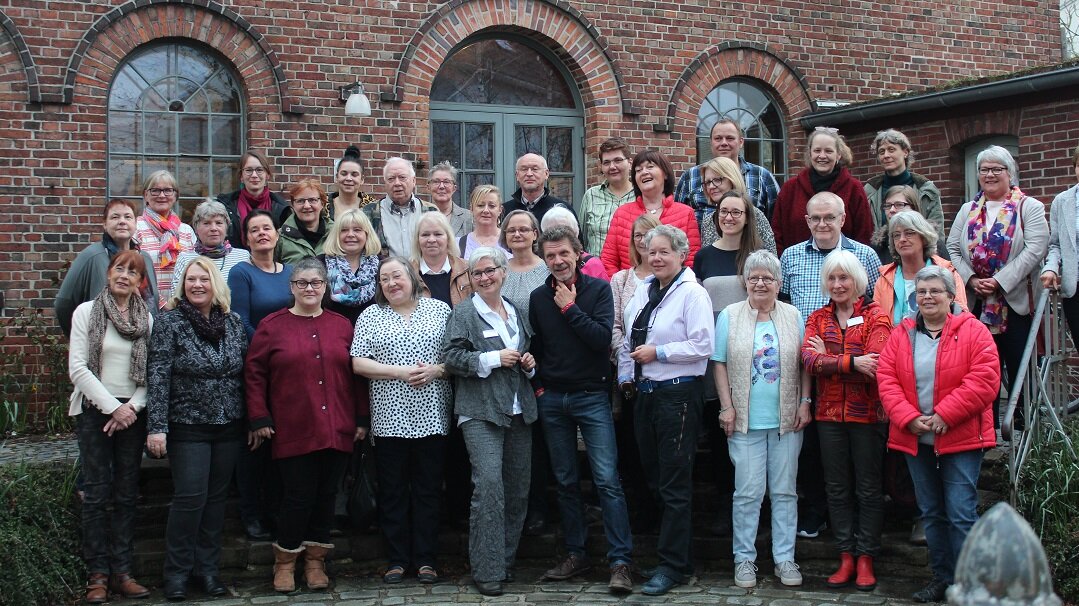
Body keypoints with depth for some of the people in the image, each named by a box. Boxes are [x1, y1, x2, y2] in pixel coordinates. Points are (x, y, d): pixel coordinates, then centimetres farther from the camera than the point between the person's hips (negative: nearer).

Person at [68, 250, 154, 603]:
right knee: (97, 493, -2)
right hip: (94, 411, -2)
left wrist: (132, 406, -11)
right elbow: (77, 368, -6)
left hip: (132, 413, 2)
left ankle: (122, 571, 10)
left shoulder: (147, 319, 6)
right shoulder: (87, 312, 0)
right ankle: (98, 574, 4)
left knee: (127, 494, 4)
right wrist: (112, 407, -11)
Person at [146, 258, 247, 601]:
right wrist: (156, 426, -17)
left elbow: (246, 372, 10)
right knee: (190, 498, -7)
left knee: (216, 498, 9)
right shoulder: (170, 321, -6)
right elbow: (157, 375, -11)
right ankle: (177, 572, 8)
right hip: (188, 427, -4)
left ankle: (208, 568, 19)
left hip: (229, 427, 4)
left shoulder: (233, 322, 6)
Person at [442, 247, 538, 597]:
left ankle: (506, 559, 20)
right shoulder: (464, 313, 0)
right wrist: (494, 359, -15)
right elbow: (451, 357, -9)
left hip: (519, 410, 6)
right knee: (489, 484, -15)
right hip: (481, 411, -6)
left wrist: (529, 364, 8)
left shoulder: (516, 312, 17)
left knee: (518, 487, 8)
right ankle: (487, 570, -11)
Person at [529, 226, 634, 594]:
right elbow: (534, 347, 13)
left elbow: (602, 338, -16)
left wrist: (570, 308, -15)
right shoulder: (539, 297, 6)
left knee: (607, 480, -8)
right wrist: (538, 385, 5)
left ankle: (621, 562, -6)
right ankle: (576, 555, 19)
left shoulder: (598, 289, -4)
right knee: (566, 481, 10)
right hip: (552, 399, 4)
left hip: (591, 396, -4)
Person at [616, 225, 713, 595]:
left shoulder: (692, 294, -9)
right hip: (646, 394, 8)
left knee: (674, 485, -3)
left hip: (678, 395, -8)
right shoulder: (642, 292, 13)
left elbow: (702, 346, -17)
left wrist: (658, 352, -16)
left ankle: (673, 565, 5)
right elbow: (627, 339, 19)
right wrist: (625, 374, 7)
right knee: (653, 478, 14)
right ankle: (674, 550, 26)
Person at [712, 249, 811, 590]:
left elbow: (804, 365, 8)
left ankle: (785, 558, 15)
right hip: (746, 421, -1)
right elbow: (720, 364, 1)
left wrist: (805, 403, 0)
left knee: (784, 492, 7)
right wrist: (727, 407, -5)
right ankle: (744, 559, 11)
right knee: (747, 492, 0)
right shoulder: (730, 317, 3)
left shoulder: (792, 317, 7)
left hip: (787, 420, 2)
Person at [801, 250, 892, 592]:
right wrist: (852, 362, -19)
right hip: (829, 414, 4)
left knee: (868, 489, 4)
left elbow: (875, 362, -18)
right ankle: (846, 558, 18)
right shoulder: (818, 319, 9)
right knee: (837, 488, 9)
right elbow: (810, 361, -8)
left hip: (867, 413, -4)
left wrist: (828, 359, -10)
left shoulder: (876, 316, -3)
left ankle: (866, 559, 13)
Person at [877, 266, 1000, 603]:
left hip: (961, 438, -4)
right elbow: (886, 379, 0)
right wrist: (909, 418, -14)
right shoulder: (901, 335, 7)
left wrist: (944, 415, -18)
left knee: (961, 514, -6)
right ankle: (941, 577, 25)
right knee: (931, 513, 13)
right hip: (915, 439, 5)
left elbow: (985, 380, -14)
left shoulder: (973, 331, -5)